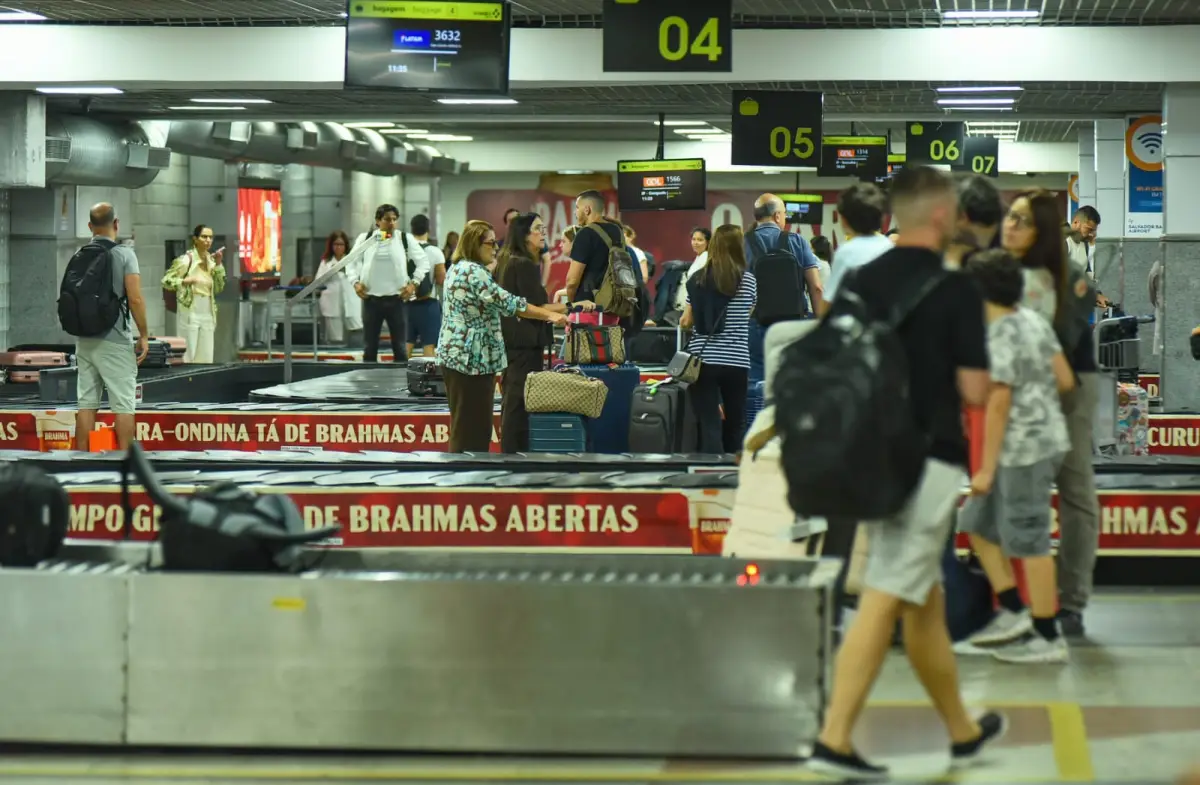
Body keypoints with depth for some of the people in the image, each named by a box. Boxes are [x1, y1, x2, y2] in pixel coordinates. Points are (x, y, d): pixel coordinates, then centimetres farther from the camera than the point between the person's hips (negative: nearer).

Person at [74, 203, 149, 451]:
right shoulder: (124, 254, -9)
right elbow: (135, 299, -14)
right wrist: (144, 336, -6)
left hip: (84, 338, 6)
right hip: (115, 339, -5)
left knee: (86, 402, 9)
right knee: (123, 403, 0)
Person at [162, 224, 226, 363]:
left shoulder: (211, 261, 9)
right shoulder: (186, 260, -8)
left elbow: (219, 288, 10)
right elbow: (166, 281, -10)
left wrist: (218, 265, 1)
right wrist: (187, 281, -24)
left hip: (208, 315, 6)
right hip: (190, 314, -6)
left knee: (206, 359, 6)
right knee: (188, 357, -6)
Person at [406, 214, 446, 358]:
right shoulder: (435, 252, -9)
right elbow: (441, 280, -8)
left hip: (407, 302, 3)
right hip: (428, 303, -3)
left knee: (406, 344, 10)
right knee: (428, 345, 1)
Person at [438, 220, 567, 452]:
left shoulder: (458, 268, 16)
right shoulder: (473, 272, -16)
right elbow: (506, 303, -21)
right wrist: (549, 315, -19)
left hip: (458, 355, 11)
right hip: (471, 358, -11)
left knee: (466, 424, 13)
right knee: (470, 425, -7)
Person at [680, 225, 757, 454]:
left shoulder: (698, 279, 2)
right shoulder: (748, 280, -1)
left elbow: (686, 322, 7)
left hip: (702, 360, 0)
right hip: (737, 362, 0)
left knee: (710, 426, -2)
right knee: (735, 426, 14)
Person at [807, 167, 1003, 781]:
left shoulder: (860, 283, 6)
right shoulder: (955, 289, -12)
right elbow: (974, 390, -13)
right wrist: (978, 378, 8)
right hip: (930, 459, -7)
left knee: (925, 600, 17)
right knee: (886, 600, -6)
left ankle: (963, 730, 27)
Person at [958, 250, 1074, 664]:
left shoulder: (999, 340, -17)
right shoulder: (1034, 321, 7)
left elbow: (998, 406, -18)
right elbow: (1065, 380, 9)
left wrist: (986, 468, -14)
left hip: (1024, 447, -10)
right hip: (1046, 438, 10)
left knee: (1029, 540, -2)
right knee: (978, 522, 17)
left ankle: (1048, 638, 5)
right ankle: (1012, 611, 17)